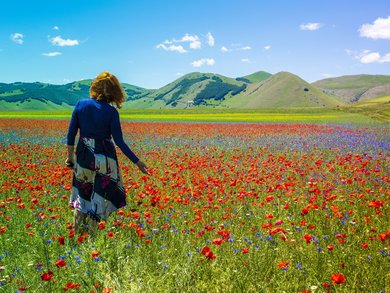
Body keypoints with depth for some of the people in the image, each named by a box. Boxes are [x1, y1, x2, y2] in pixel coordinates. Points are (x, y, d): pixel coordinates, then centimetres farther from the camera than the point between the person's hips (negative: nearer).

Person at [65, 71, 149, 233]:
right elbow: (119, 141, -11)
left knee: (82, 194, 20)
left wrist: (70, 155, 11)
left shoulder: (81, 104, -4)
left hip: (84, 155, 3)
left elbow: (71, 133, 0)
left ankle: (77, 231, 26)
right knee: (100, 196, 10)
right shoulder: (111, 112, -12)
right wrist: (137, 162, -5)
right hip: (104, 158, -3)